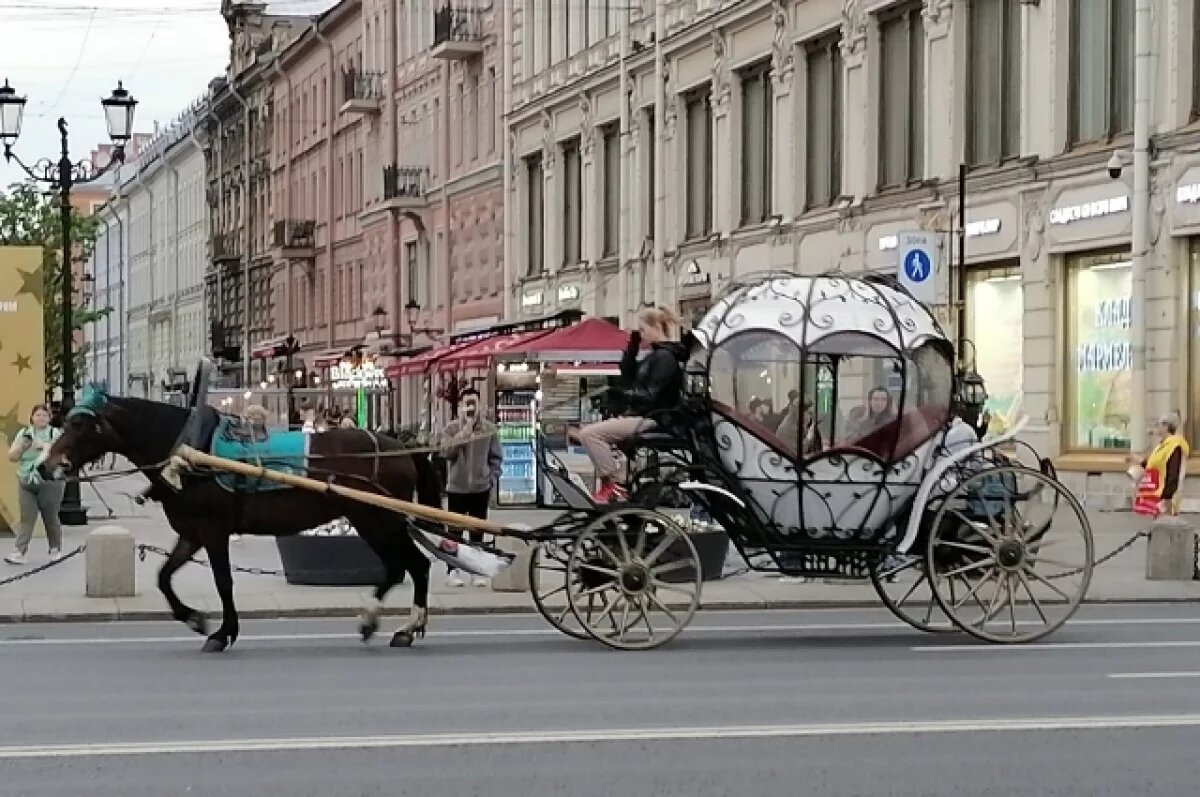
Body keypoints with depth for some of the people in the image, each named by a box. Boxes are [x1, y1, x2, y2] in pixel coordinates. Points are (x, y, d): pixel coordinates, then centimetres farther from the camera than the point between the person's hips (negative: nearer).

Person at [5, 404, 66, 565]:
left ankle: (56, 550, 17)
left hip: (50, 483, -2)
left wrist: (44, 445, -20)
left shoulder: (56, 434, 3)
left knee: (50, 518, 2)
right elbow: (12, 457, 7)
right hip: (26, 484, 2)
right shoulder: (24, 433, 12)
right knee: (27, 518, -5)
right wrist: (22, 445, -10)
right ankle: (19, 552, -10)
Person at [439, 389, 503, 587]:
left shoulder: (489, 428, 1)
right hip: (457, 488, -1)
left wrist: (492, 481, -2)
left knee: (477, 532, 7)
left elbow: (496, 457, 5)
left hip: (481, 488, 1)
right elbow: (446, 451, -15)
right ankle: (452, 571, 8)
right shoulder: (452, 428, -3)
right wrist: (464, 432, -21)